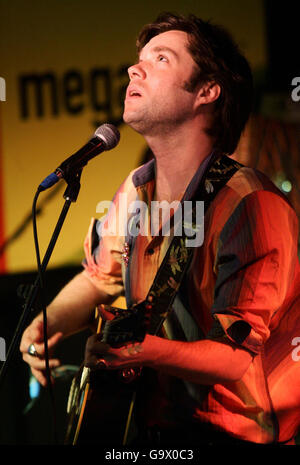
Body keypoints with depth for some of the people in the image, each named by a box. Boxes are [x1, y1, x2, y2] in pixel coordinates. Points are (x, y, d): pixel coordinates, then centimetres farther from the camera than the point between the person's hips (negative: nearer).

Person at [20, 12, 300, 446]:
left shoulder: (251, 207, -18)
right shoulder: (137, 192, 5)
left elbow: (247, 361, -21)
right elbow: (98, 277, 24)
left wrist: (142, 350, -34)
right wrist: (48, 324, 5)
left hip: (242, 434, -6)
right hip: (155, 429, 6)